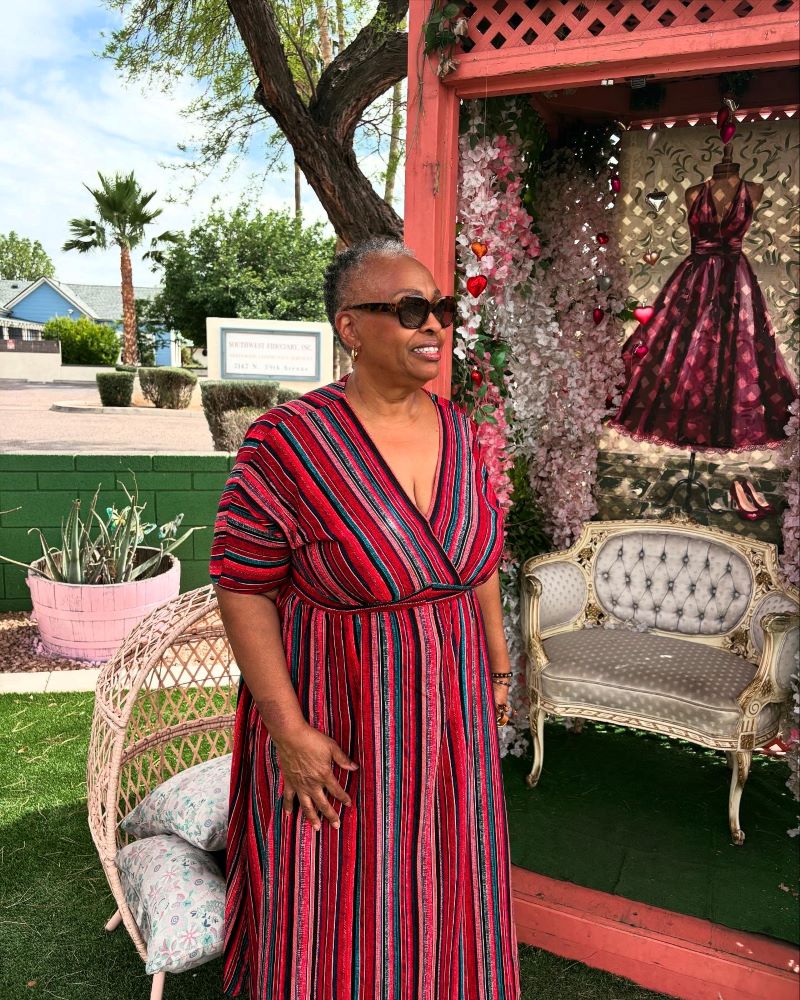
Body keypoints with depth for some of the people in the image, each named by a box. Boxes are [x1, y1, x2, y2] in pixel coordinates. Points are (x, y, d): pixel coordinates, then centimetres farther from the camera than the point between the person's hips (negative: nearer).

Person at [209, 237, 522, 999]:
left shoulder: (458, 432, -3)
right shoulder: (288, 443, -20)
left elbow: (480, 561, 7)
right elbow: (242, 587, -16)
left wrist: (497, 670, 11)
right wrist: (288, 729, -17)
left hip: (448, 700, 5)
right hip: (335, 713, -5)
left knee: (438, 879, 24)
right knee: (340, 897, 16)